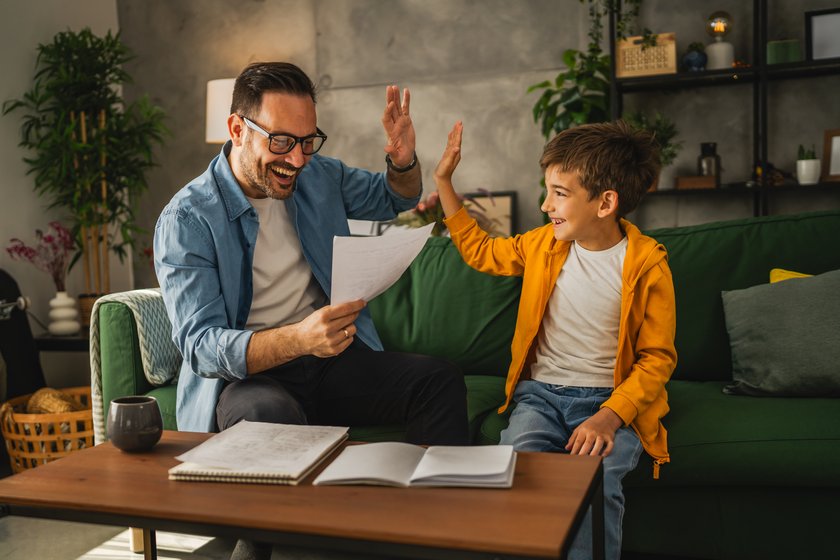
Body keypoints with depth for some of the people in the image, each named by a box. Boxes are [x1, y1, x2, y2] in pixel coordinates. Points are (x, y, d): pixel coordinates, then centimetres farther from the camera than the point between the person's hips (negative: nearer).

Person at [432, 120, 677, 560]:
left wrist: (610, 416, -20)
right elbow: (479, 252, 22)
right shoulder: (544, 244, 6)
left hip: (611, 400, -3)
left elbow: (657, 358, -4)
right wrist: (443, 181, 18)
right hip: (540, 392, 3)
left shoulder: (647, 265, -7)